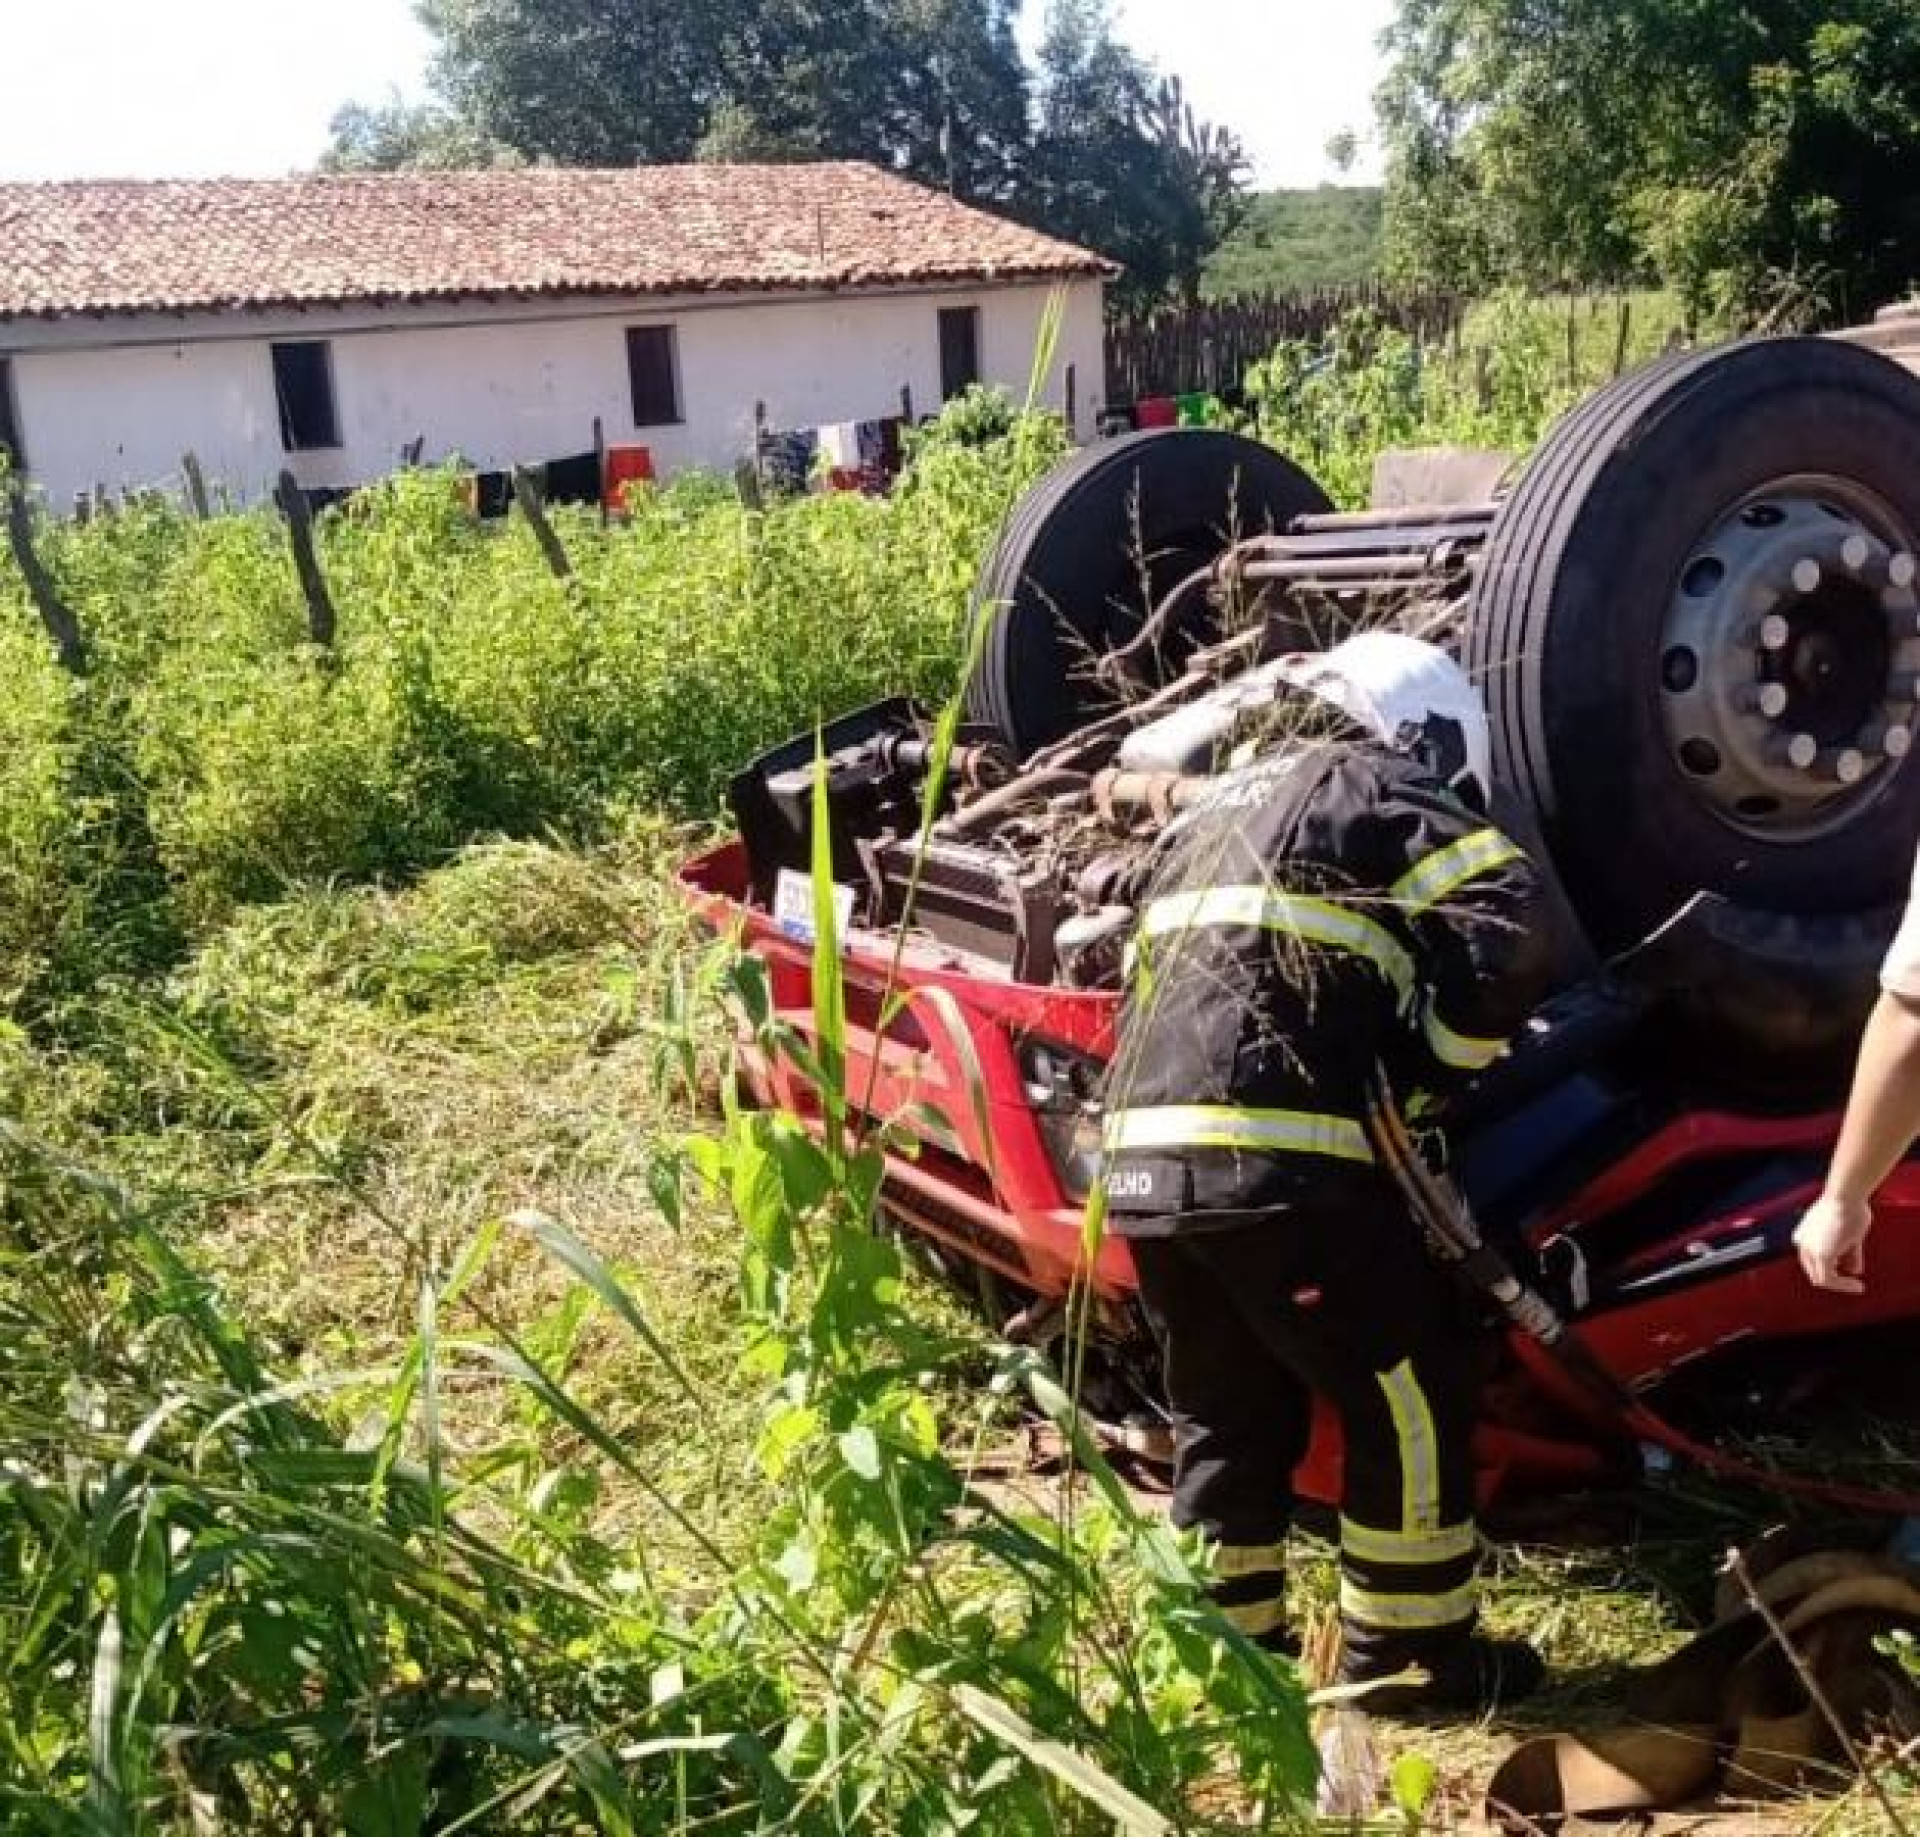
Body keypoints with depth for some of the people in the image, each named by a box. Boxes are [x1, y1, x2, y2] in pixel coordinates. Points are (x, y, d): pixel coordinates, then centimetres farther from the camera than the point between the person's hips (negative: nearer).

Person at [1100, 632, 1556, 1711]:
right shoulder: (1367, 792, 5)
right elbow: (1506, 926, -8)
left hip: (1146, 1157, 8)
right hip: (1274, 1159, -8)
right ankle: (1413, 1654, 17)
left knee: (1228, 1416, 20)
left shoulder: (1221, 807, 28)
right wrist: (1432, 1073, 5)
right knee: (1412, 1390, 8)